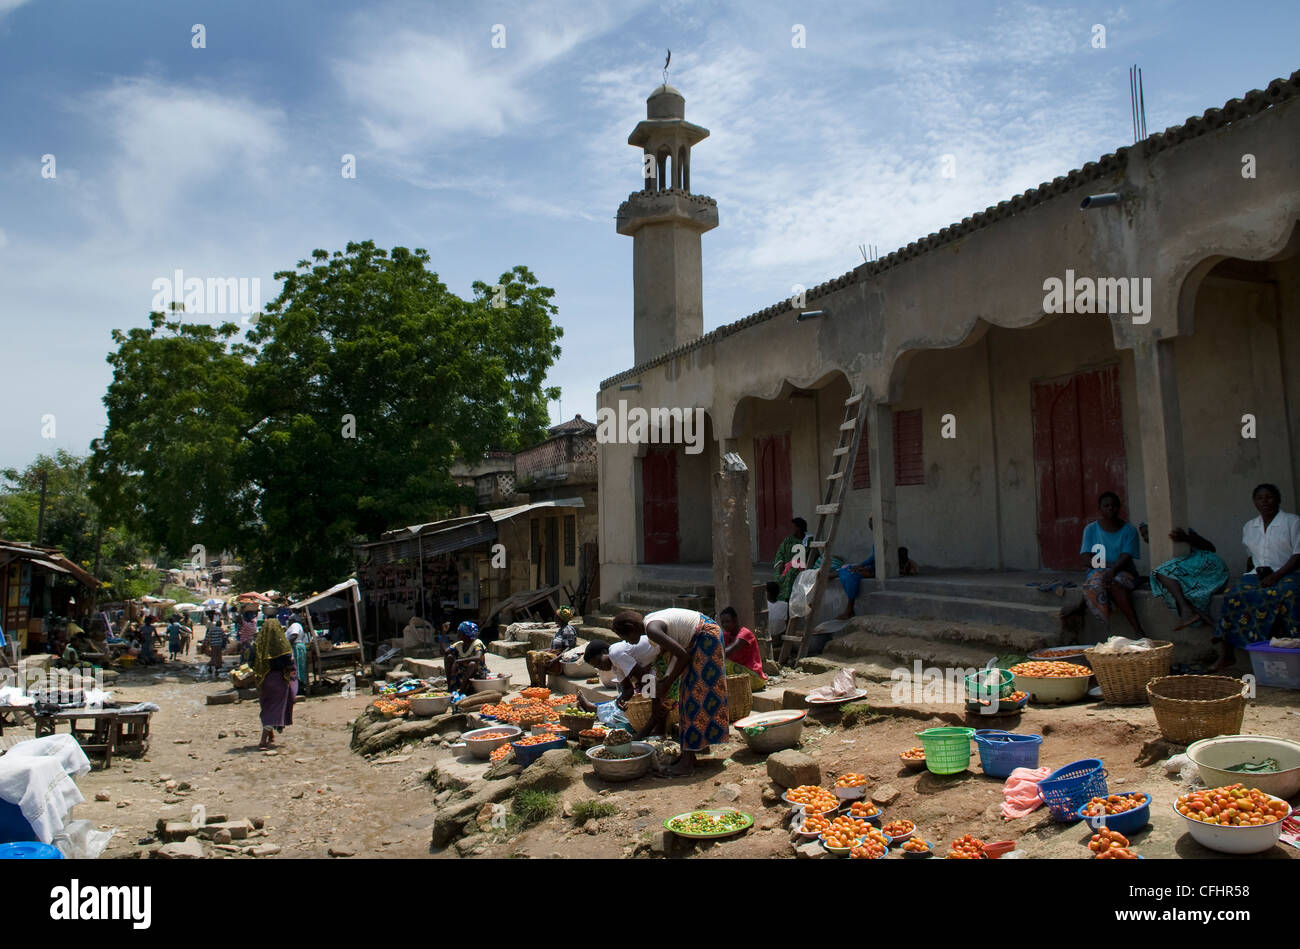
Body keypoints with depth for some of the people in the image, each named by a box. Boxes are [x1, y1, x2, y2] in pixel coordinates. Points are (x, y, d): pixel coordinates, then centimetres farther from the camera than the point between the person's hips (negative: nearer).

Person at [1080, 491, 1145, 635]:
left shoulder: (1129, 530, 4)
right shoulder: (1091, 529, 6)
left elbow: (1126, 557, -8)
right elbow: (1087, 559, -1)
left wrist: (1113, 570, -28)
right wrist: (1109, 565, -16)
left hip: (1123, 571, -1)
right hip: (1098, 571, 1)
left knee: (1116, 583, -36)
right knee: (1095, 585, -35)